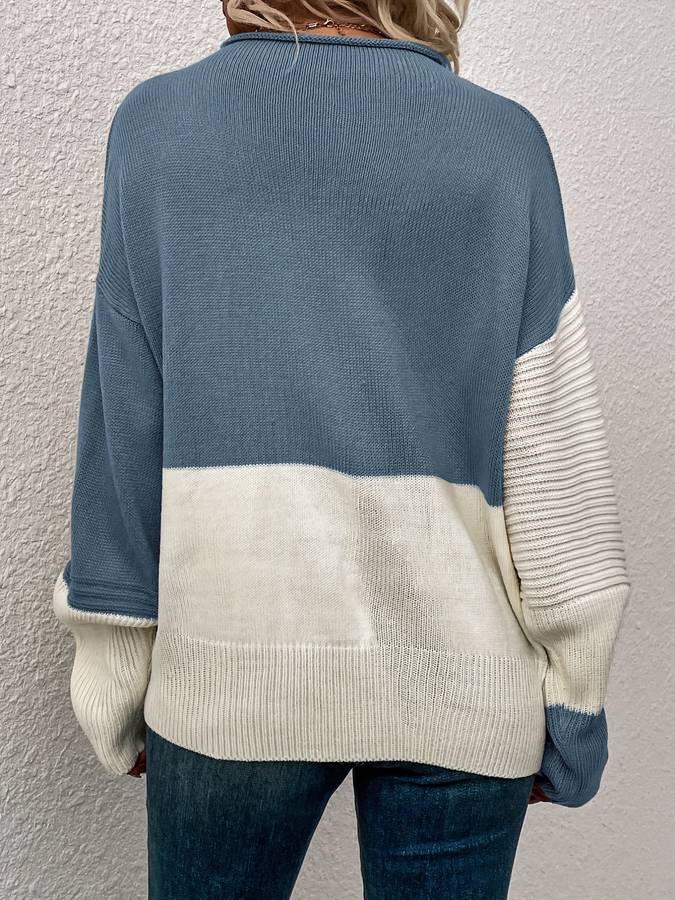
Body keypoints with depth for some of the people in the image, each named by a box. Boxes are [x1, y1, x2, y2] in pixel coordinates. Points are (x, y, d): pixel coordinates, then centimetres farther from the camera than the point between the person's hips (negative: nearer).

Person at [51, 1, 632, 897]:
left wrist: (120, 687, 8)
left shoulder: (158, 120, 3)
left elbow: (126, 422, 0)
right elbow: (555, 449, -2)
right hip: (461, 676, 1)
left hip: (232, 656, 1)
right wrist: (571, 692, 7)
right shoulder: (506, 140, 2)